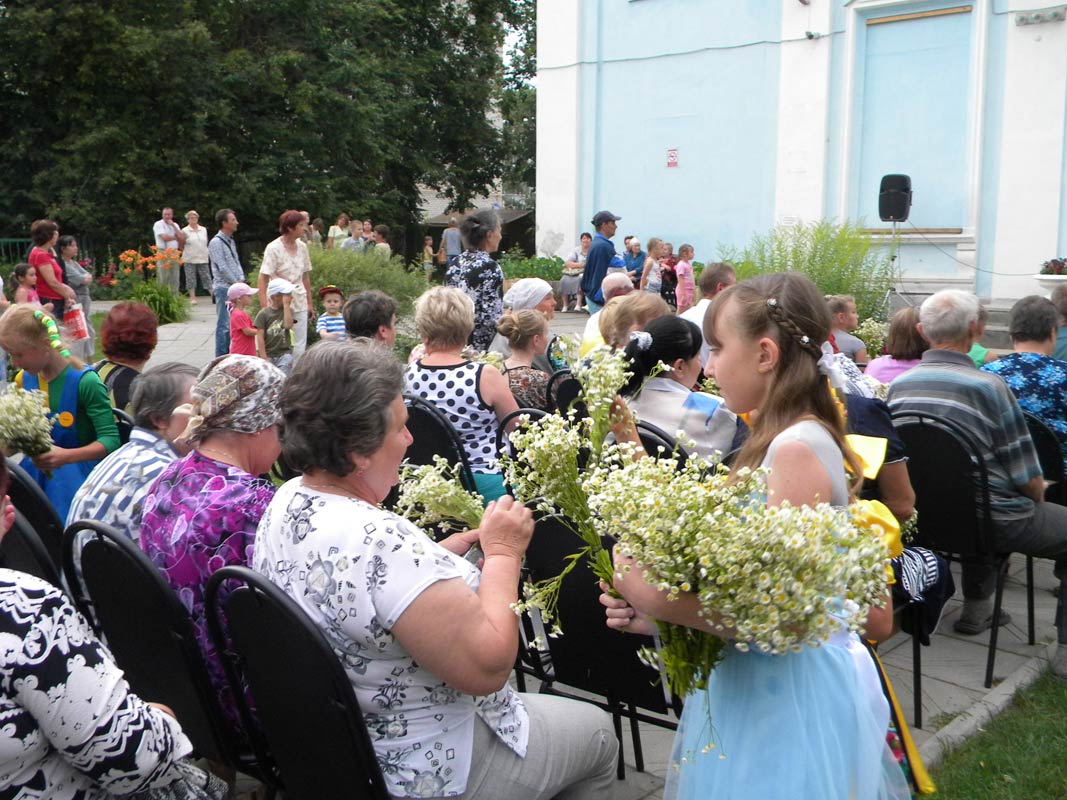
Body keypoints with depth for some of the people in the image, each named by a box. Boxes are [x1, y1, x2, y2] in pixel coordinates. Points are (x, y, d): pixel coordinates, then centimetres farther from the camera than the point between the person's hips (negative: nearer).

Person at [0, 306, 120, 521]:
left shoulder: (85, 381, -17)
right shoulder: (24, 379, 4)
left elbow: (110, 440, -19)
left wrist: (67, 456, -32)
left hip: (76, 475, -5)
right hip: (38, 471, 6)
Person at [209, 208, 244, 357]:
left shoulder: (231, 241, 16)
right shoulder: (216, 242, -11)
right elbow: (222, 268, -15)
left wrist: (241, 280, 3)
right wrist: (236, 283, -10)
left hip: (235, 287, 8)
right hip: (224, 287, -8)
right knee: (224, 325, -6)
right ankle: (221, 358, -2)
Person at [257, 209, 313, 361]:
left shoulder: (302, 246, 5)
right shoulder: (273, 248, -10)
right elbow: (263, 280, -12)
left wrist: (309, 303, 13)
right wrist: (264, 307, -19)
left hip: (300, 304, 5)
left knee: (300, 346, 4)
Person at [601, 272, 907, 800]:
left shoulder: (797, 449, -21)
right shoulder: (782, 440, 8)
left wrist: (664, 604, -24)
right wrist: (655, 611, -2)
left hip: (790, 694, -8)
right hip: (756, 683, 9)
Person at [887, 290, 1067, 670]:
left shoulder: (897, 386, -4)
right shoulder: (989, 386, -20)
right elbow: (1029, 481, -15)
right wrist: (1035, 498, 10)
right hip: (991, 524, -6)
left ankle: (976, 609, 44)